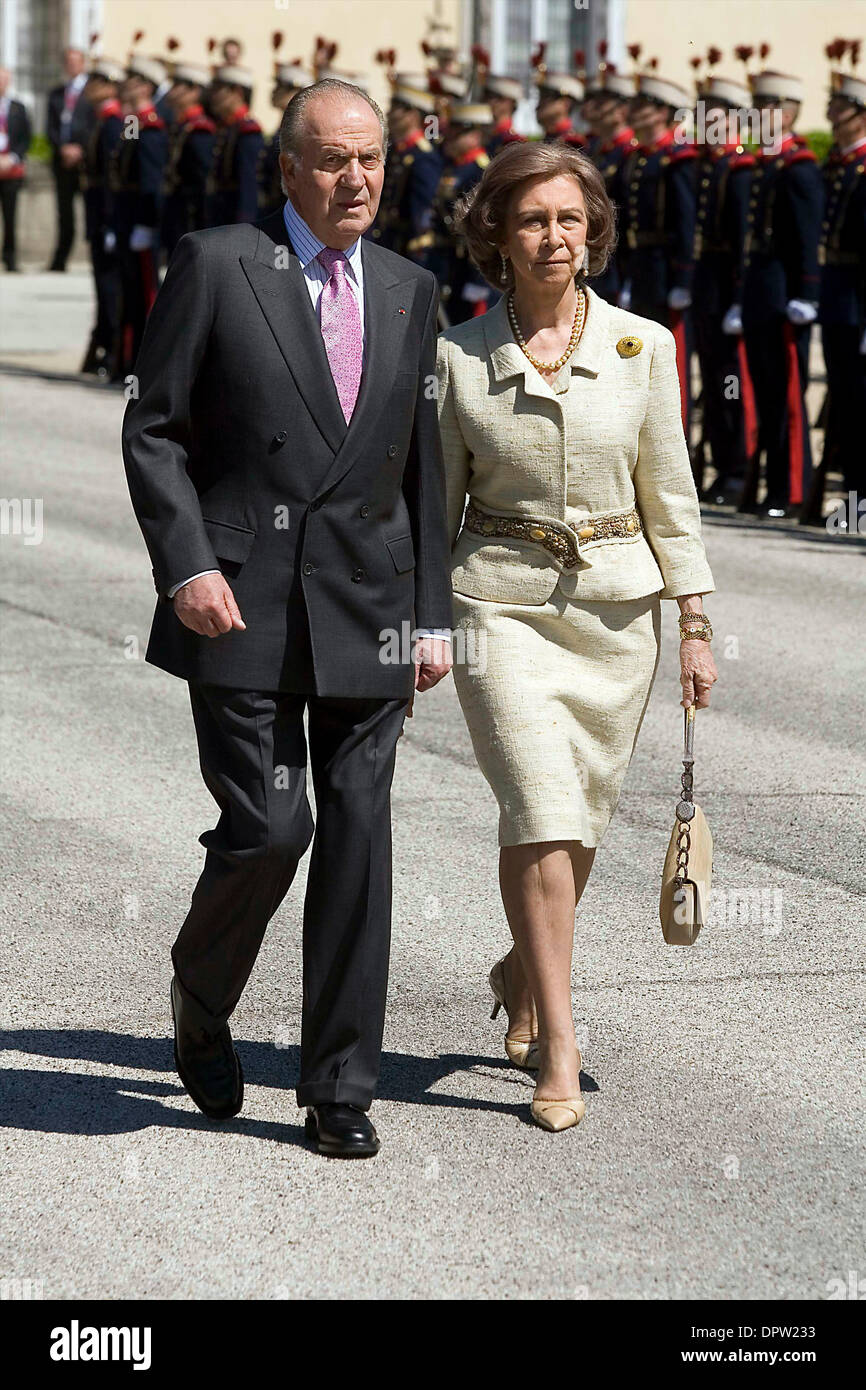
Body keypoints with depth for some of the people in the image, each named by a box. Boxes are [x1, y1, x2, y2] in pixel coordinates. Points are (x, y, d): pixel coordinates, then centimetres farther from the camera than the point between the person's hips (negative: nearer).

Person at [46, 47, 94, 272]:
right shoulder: (56, 93, 17)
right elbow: (50, 127, 12)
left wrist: (79, 149, -10)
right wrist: (63, 149, -5)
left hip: (86, 159, -4)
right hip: (61, 159, 4)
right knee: (65, 213, 3)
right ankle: (59, 261, 4)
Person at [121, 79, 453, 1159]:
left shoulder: (408, 293, 13)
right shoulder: (215, 266, -1)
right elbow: (152, 429, -2)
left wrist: (433, 614, 12)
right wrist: (187, 565, -13)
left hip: (367, 610, 4)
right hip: (241, 604, -4)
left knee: (358, 840, 1)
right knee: (270, 825, -9)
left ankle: (340, 1093, 9)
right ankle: (201, 994, 23)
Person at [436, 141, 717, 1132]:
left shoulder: (642, 347, 0)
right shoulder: (458, 357, -2)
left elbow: (669, 494, 4)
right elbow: (437, 502, 6)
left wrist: (695, 628, 2)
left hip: (616, 603, 2)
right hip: (503, 602, -2)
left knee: (577, 819, 11)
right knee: (540, 813, -14)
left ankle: (522, 972, 40)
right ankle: (557, 1050, -10)